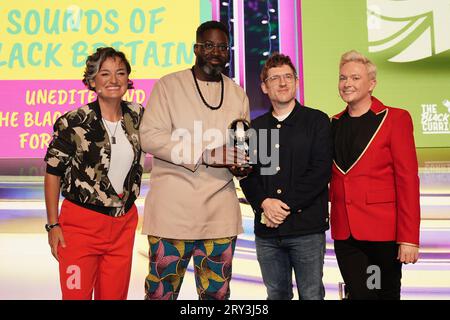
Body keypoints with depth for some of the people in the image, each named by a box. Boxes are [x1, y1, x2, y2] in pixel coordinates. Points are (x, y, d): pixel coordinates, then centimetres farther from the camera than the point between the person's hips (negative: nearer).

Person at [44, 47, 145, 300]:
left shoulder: (138, 115, 0)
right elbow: (53, 173, -5)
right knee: (77, 295, 2)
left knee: (114, 295, 14)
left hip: (124, 223, 4)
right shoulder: (73, 122, -12)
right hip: (81, 224, -4)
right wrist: (53, 225, -6)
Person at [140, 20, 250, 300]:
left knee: (217, 293, 12)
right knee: (162, 292, 4)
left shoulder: (238, 94, 13)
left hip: (221, 215, 4)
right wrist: (206, 154, -20)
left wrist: (243, 164, -6)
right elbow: (150, 137, -10)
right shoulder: (168, 85, 0)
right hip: (172, 211, -3)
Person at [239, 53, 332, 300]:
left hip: (306, 227, -3)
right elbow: (247, 174, 8)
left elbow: (321, 171, -9)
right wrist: (264, 203, -11)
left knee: (311, 294, 4)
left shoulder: (317, 121, 1)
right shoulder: (255, 127, 13)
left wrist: (286, 206, -14)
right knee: (277, 294, 14)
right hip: (266, 230, 4)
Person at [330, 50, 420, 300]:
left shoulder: (395, 119, -5)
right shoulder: (334, 124, 10)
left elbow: (408, 180, -9)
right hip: (344, 231, 3)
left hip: (383, 231, -3)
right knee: (358, 294, 6)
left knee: (388, 292, 11)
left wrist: (409, 238, -13)